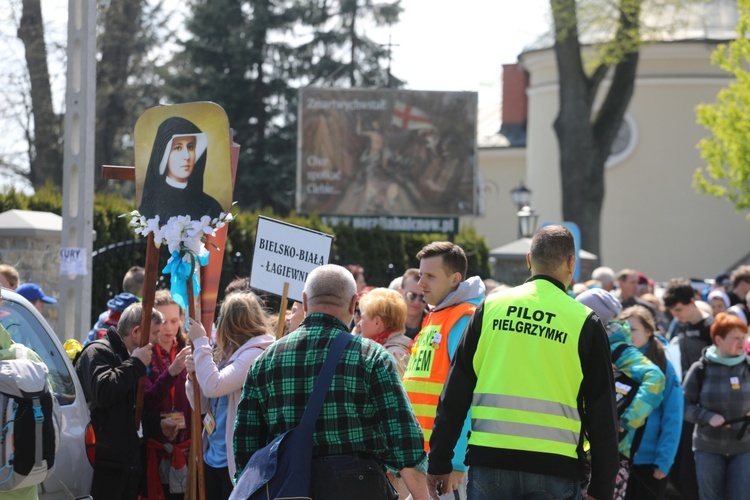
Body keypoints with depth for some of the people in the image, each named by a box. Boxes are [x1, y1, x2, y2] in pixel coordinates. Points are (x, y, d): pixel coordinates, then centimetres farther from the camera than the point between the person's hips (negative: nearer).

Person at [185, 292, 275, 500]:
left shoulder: (255, 354, -14)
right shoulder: (227, 355, 14)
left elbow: (213, 386, -26)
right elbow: (203, 406, 17)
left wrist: (200, 342, -17)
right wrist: (193, 375, -2)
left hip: (236, 459, -9)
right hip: (213, 455, 9)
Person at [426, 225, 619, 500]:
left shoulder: (491, 307, 6)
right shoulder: (585, 322, 0)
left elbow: (455, 393, 7)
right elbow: (602, 414, 1)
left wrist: (439, 461, 12)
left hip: (489, 458, 2)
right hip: (554, 467, -2)